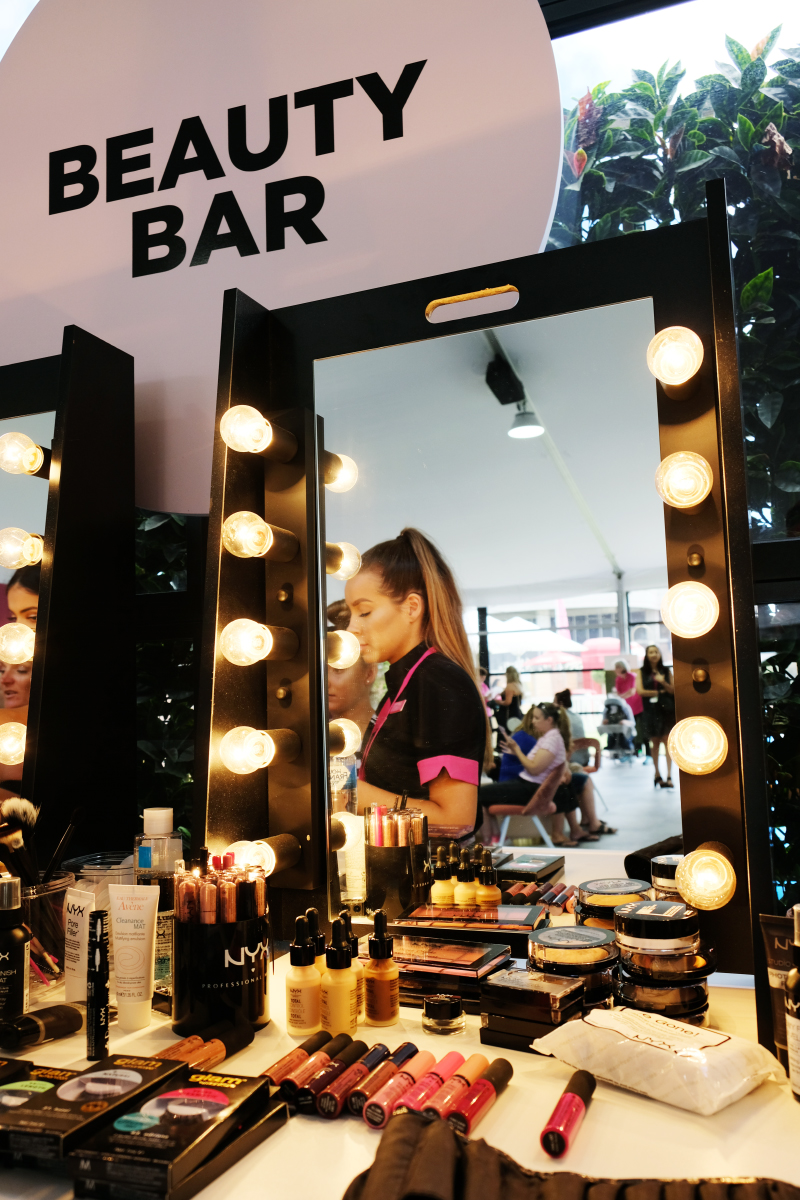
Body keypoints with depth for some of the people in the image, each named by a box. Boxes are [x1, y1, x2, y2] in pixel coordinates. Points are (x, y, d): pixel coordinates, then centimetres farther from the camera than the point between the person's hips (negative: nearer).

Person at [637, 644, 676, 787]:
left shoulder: (666, 671, 9)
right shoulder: (642, 672, 6)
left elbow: (673, 690, 5)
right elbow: (641, 691, -5)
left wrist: (663, 682, -12)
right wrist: (660, 692, -3)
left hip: (666, 709, 0)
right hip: (651, 710, 0)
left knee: (667, 741, -7)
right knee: (655, 743, 5)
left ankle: (669, 776, -10)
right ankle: (657, 774, 17)